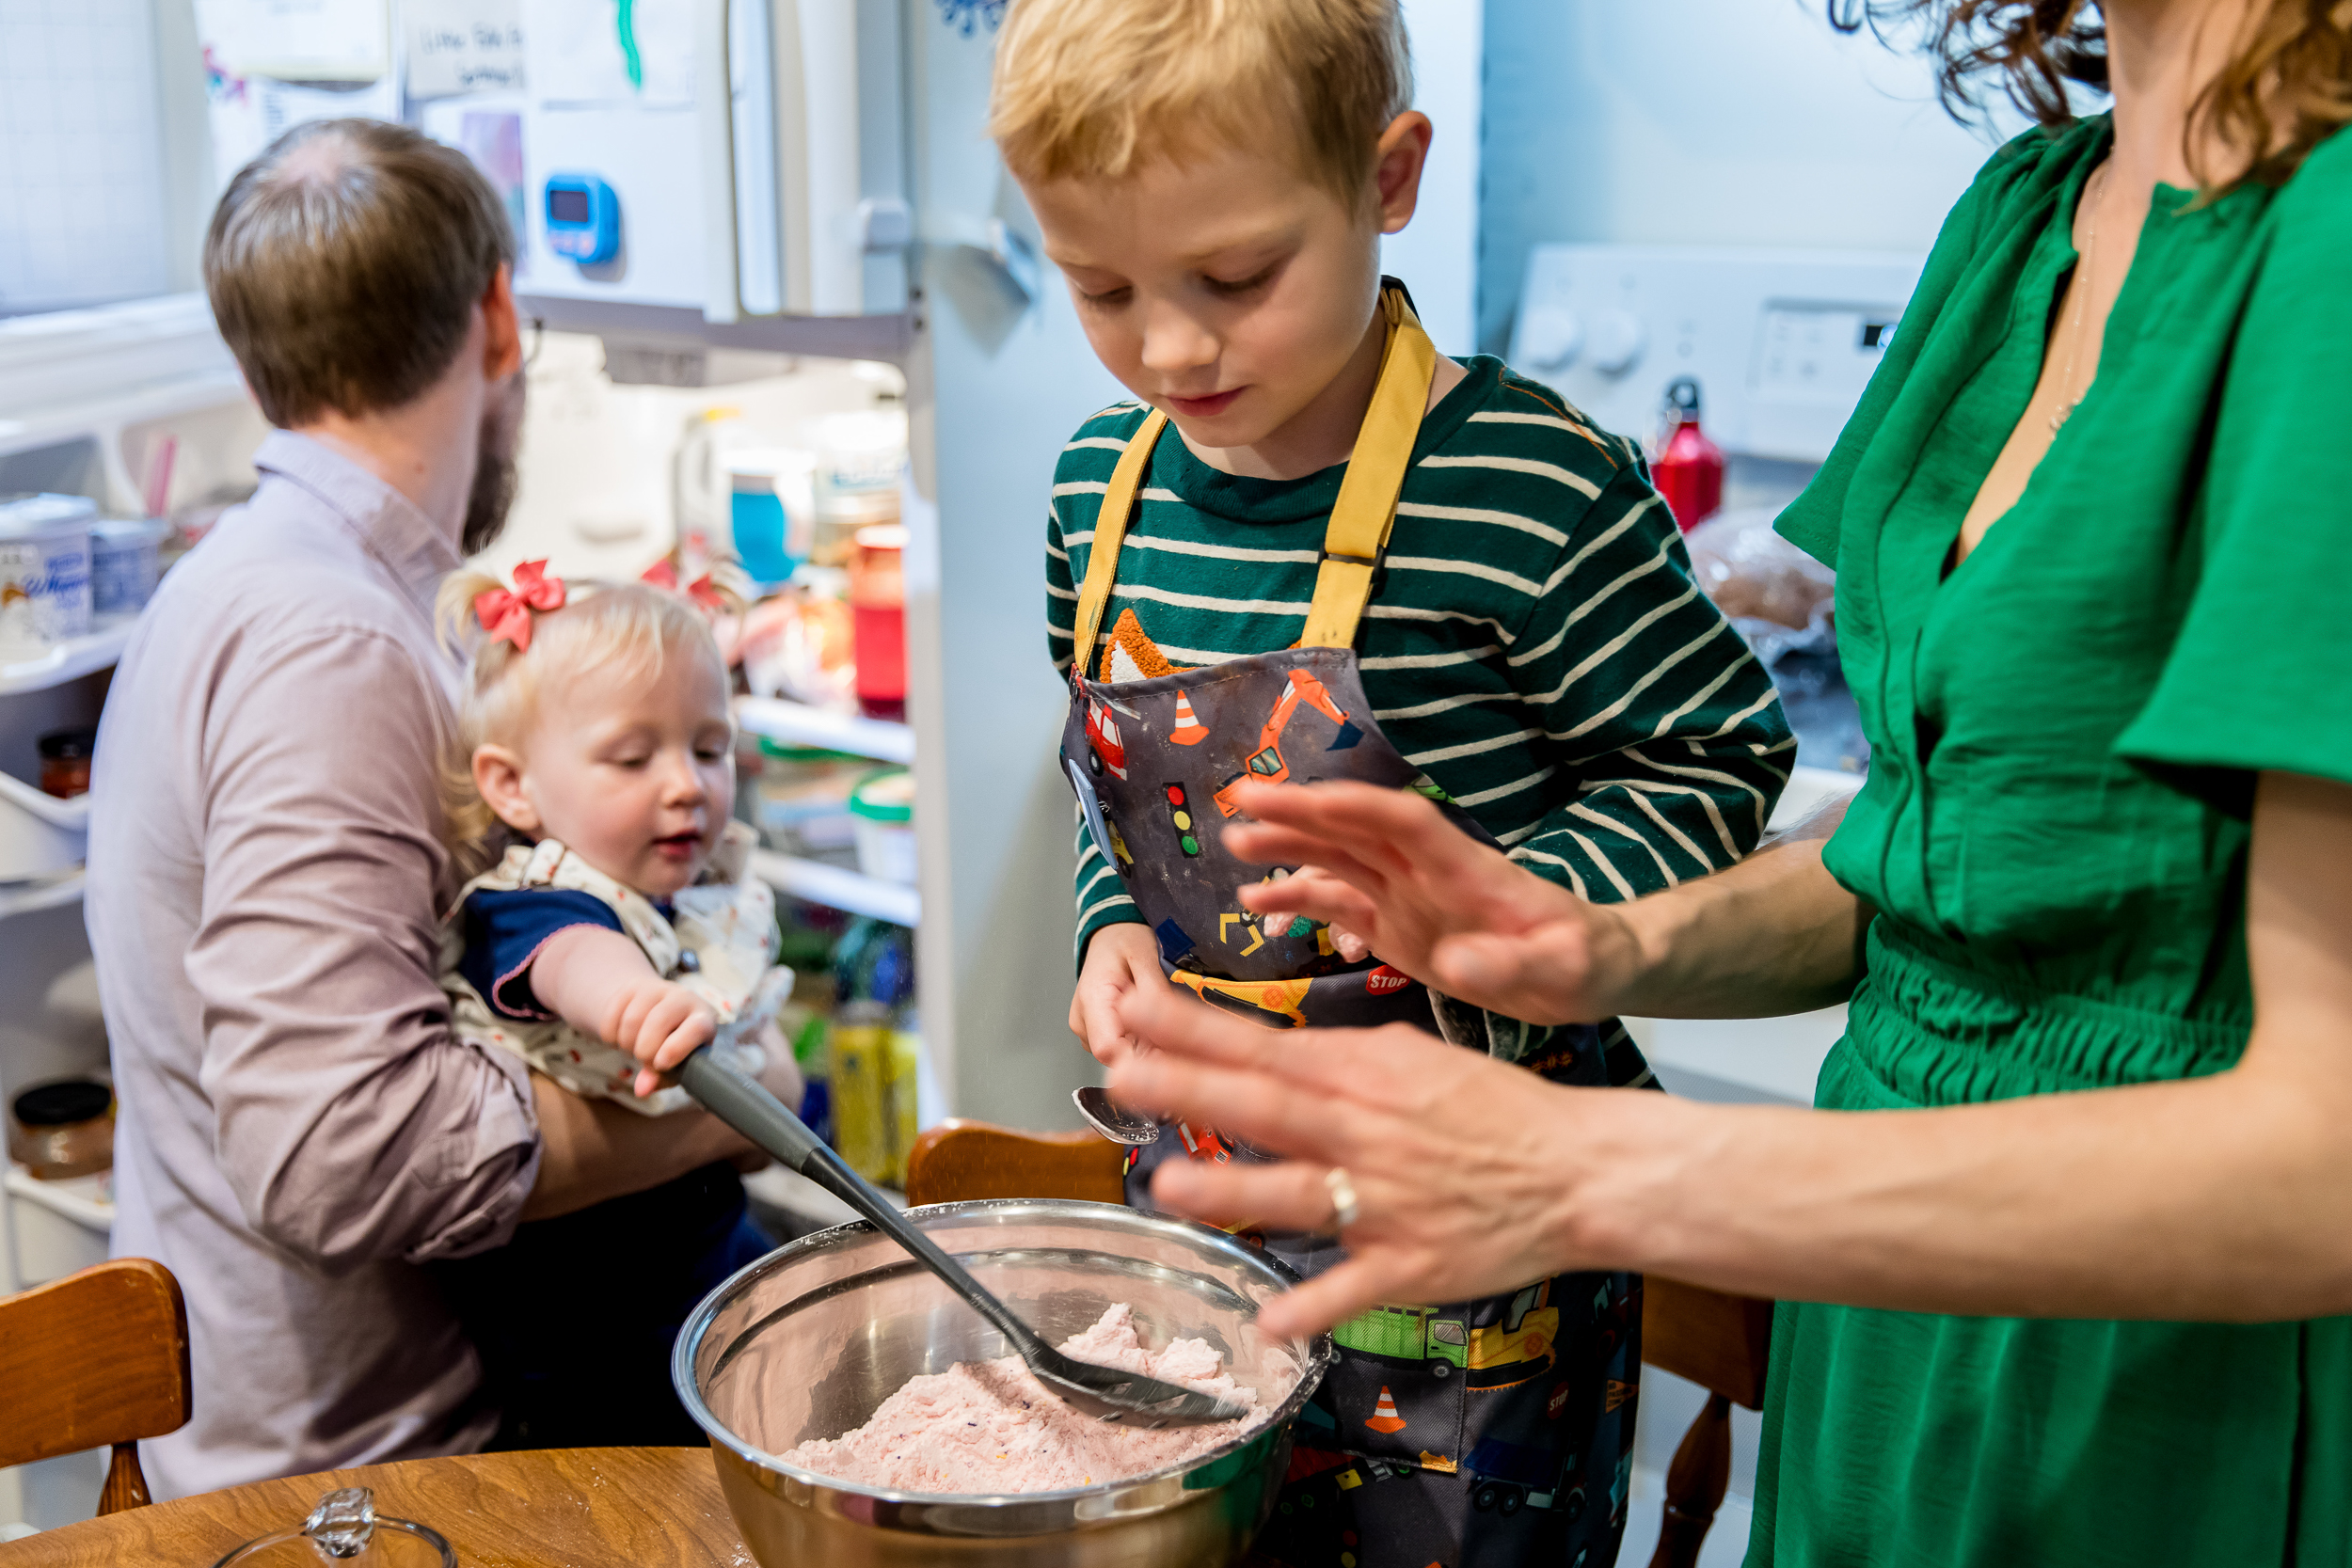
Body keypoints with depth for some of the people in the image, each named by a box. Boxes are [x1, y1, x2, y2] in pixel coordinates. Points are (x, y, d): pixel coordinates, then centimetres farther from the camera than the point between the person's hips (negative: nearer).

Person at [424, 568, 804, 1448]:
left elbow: (779, 1076, 14)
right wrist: (633, 1000, -66)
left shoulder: (715, 909, 4)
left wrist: (754, 1070, -9)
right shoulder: (523, 911, -20)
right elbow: (571, 953, -45)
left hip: (716, 1260, 7)